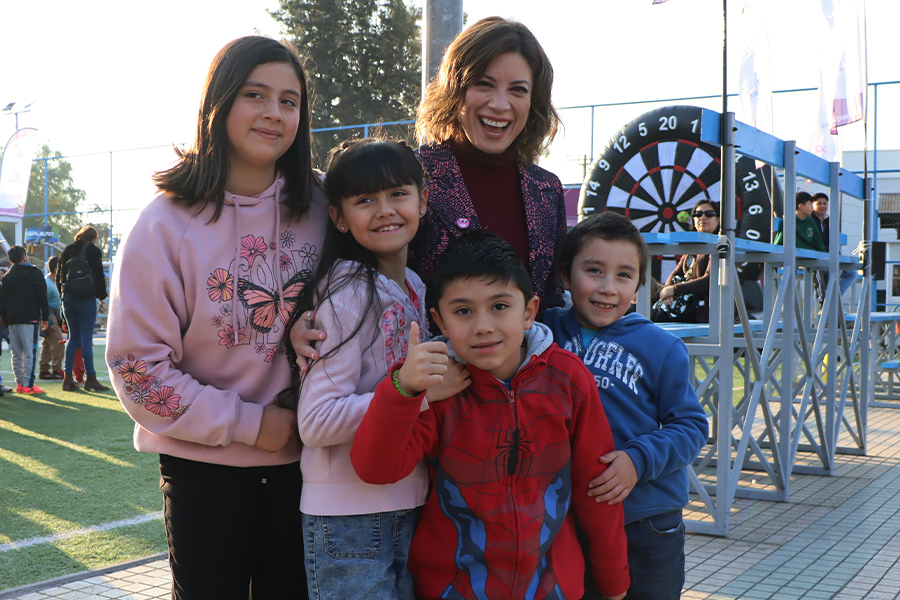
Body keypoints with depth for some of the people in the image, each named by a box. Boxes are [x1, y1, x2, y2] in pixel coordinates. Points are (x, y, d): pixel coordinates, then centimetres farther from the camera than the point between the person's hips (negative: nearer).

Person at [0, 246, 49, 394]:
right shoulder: (35, 273, 1)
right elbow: (42, 297, -2)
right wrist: (45, 317, 3)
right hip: (30, 318, -5)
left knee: (16, 354, 10)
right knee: (30, 352, -7)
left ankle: (19, 382, 11)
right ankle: (28, 385, -13)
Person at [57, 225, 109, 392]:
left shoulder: (66, 251, 13)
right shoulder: (93, 250, -3)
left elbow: (59, 277, 15)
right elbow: (99, 276, -6)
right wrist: (102, 298, 1)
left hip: (68, 299, 6)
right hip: (86, 299, -5)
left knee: (73, 338, 11)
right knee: (86, 339, -6)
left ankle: (68, 378, 9)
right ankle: (90, 378, -6)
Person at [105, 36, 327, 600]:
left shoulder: (319, 206, -2)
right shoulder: (168, 223, -11)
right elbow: (138, 366, -11)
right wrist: (246, 422, -15)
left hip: (300, 455, 3)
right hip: (205, 465, -3)